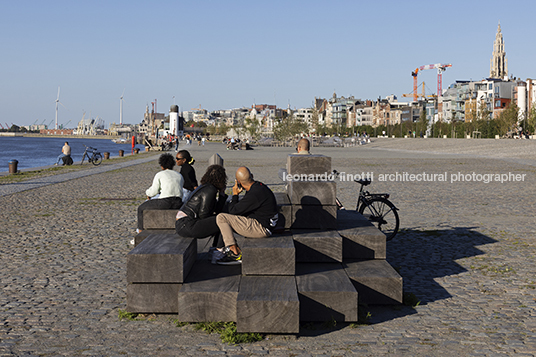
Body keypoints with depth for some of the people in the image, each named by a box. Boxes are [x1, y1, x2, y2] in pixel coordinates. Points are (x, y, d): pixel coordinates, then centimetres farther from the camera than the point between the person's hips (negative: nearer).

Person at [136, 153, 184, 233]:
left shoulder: (159, 175, 5)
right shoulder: (180, 176, 20)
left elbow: (153, 191, 2)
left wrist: (148, 193, 26)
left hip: (164, 202, -5)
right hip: (177, 204, 5)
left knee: (141, 208, 18)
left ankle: (141, 232, 19)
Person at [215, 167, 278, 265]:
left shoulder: (255, 193, -23)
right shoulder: (259, 186, 8)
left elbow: (233, 211, -15)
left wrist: (235, 195, -2)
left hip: (261, 229, -11)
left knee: (221, 218, -12)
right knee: (227, 218, 20)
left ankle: (235, 253, -7)